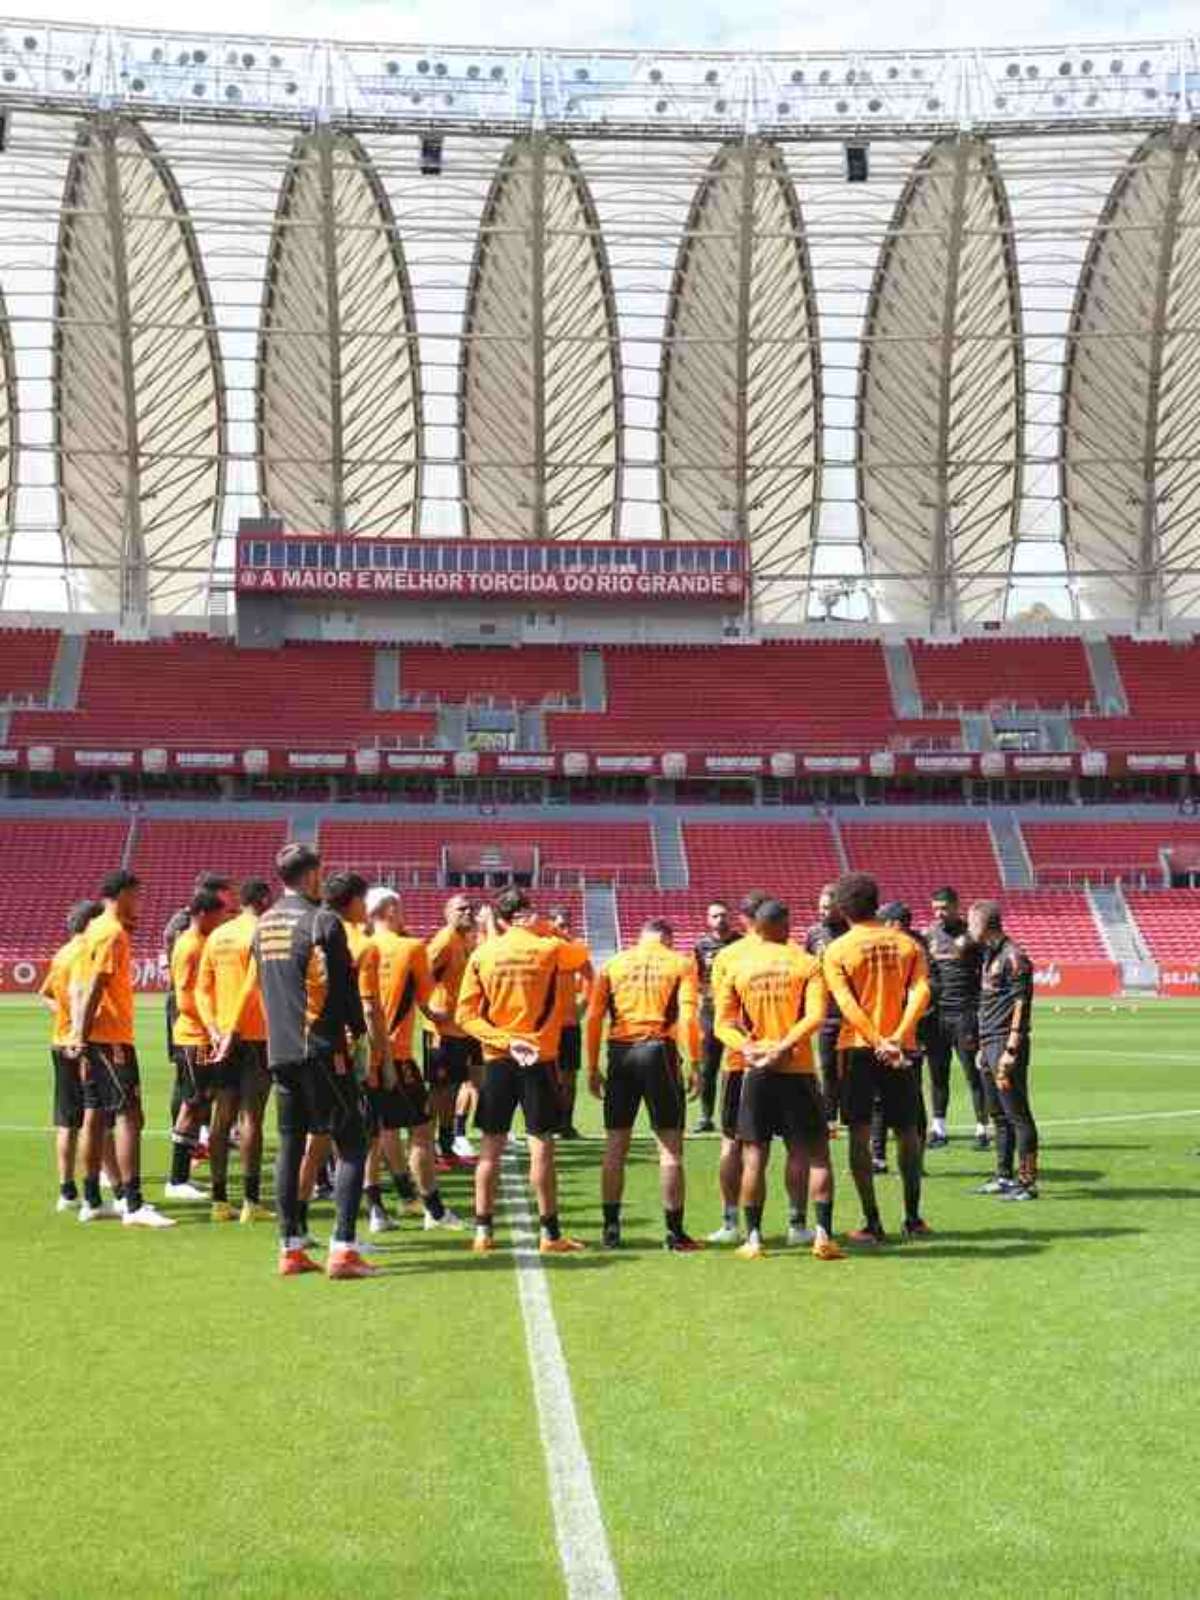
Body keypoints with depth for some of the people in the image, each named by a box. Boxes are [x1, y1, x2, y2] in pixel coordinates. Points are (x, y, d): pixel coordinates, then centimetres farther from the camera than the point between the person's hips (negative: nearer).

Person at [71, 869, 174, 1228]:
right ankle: (134, 1205, -16)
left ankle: (91, 1202, 17)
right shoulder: (113, 933, -12)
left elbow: (83, 986, 18)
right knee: (128, 1115, -11)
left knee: (95, 1115, 12)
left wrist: (79, 1033, 17)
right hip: (111, 1036, -10)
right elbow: (95, 986, -19)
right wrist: (83, 1034, -21)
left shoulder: (96, 929, 17)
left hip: (94, 1038, 10)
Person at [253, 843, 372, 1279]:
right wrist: (357, 1028, 6)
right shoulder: (322, 921, -11)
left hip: (279, 1049, 7)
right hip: (321, 1048, -7)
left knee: (290, 1143, 12)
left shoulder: (263, 924, 11)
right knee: (351, 1144, -2)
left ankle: (290, 1248, 14)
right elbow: (343, 985, -10)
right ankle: (343, 1248, -9)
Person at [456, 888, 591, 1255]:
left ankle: (483, 1231, 9)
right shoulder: (548, 949, -4)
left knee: (492, 1147, 7)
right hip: (540, 1058, -2)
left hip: (497, 1060, 2)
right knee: (541, 1145, 2)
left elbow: (465, 1015, -4)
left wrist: (504, 1040, -8)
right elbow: (582, 954, 19)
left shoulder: (482, 955, 0)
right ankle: (549, 1233, 5)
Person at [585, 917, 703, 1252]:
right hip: (659, 1052, -2)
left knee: (615, 1146, 11)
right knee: (670, 1147, 4)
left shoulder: (614, 964, 10)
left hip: (620, 1053, 2)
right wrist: (694, 1066, -5)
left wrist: (593, 1068, 8)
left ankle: (611, 1227, 13)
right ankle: (674, 1232, 5)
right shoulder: (680, 964, 4)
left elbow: (593, 1017, 4)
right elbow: (687, 1017, -7)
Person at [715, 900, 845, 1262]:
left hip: (757, 1070, 2)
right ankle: (823, 1236, -1)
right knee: (816, 1152, 6)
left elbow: (723, 1023, 0)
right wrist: (785, 1046, -18)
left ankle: (753, 1238, 6)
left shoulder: (738, 967, 4)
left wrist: (746, 1047, -12)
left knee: (754, 1156, 7)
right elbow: (816, 1016, -14)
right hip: (798, 1069, -1)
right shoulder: (806, 963, -1)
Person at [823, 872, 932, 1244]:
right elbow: (920, 992, -8)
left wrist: (876, 1042, -17)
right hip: (899, 1049, 3)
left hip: (858, 1048, -3)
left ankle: (872, 1223, 0)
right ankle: (913, 1219, 16)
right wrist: (897, 1037, -16)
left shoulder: (837, 950, -4)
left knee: (860, 1134, 2)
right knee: (907, 1132, 13)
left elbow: (847, 1004, -14)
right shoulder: (906, 943, 5)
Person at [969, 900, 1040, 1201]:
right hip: (990, 1043, 10)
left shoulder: (1012, 957, -12)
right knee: (998, 1114, 13)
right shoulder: (990, 955, 18)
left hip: (1006, 1044, -10)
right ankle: (1003, 1177, 20)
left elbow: (1021, 1006, -16)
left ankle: (1027, 1182, -5)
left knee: (1017, 1114, -7)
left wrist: (1011, 1051, -20)